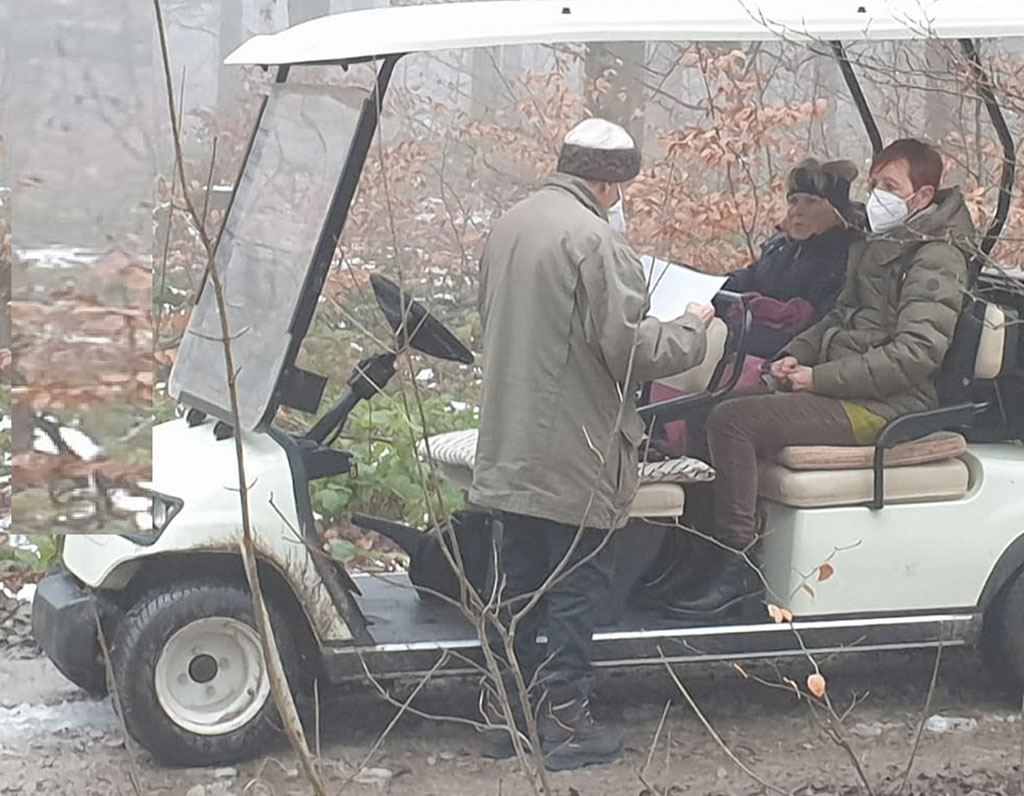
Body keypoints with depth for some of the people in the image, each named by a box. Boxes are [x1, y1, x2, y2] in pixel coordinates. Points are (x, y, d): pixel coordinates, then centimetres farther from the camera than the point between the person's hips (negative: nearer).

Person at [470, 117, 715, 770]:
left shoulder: (510, 226, 10)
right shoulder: (594, 239, -18)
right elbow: (630, 347, -21)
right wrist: (692, 329, -3)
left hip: (512, 444, 8)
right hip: (576, 453, -8)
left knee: (519, 580, 15)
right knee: (576, 585, 1)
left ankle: (505, 713, 21)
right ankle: (565, 722, 5)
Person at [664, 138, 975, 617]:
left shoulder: (937, 259, -12)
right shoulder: (878, 246, 18)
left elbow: (915, 353, -22)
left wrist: (820, 378, -19)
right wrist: (796, 356, 6)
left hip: (882, 407, -10)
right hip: (844, 390, 10)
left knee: (733, 420, -24)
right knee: (715, 407, 3)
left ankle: (739, 567, -21)